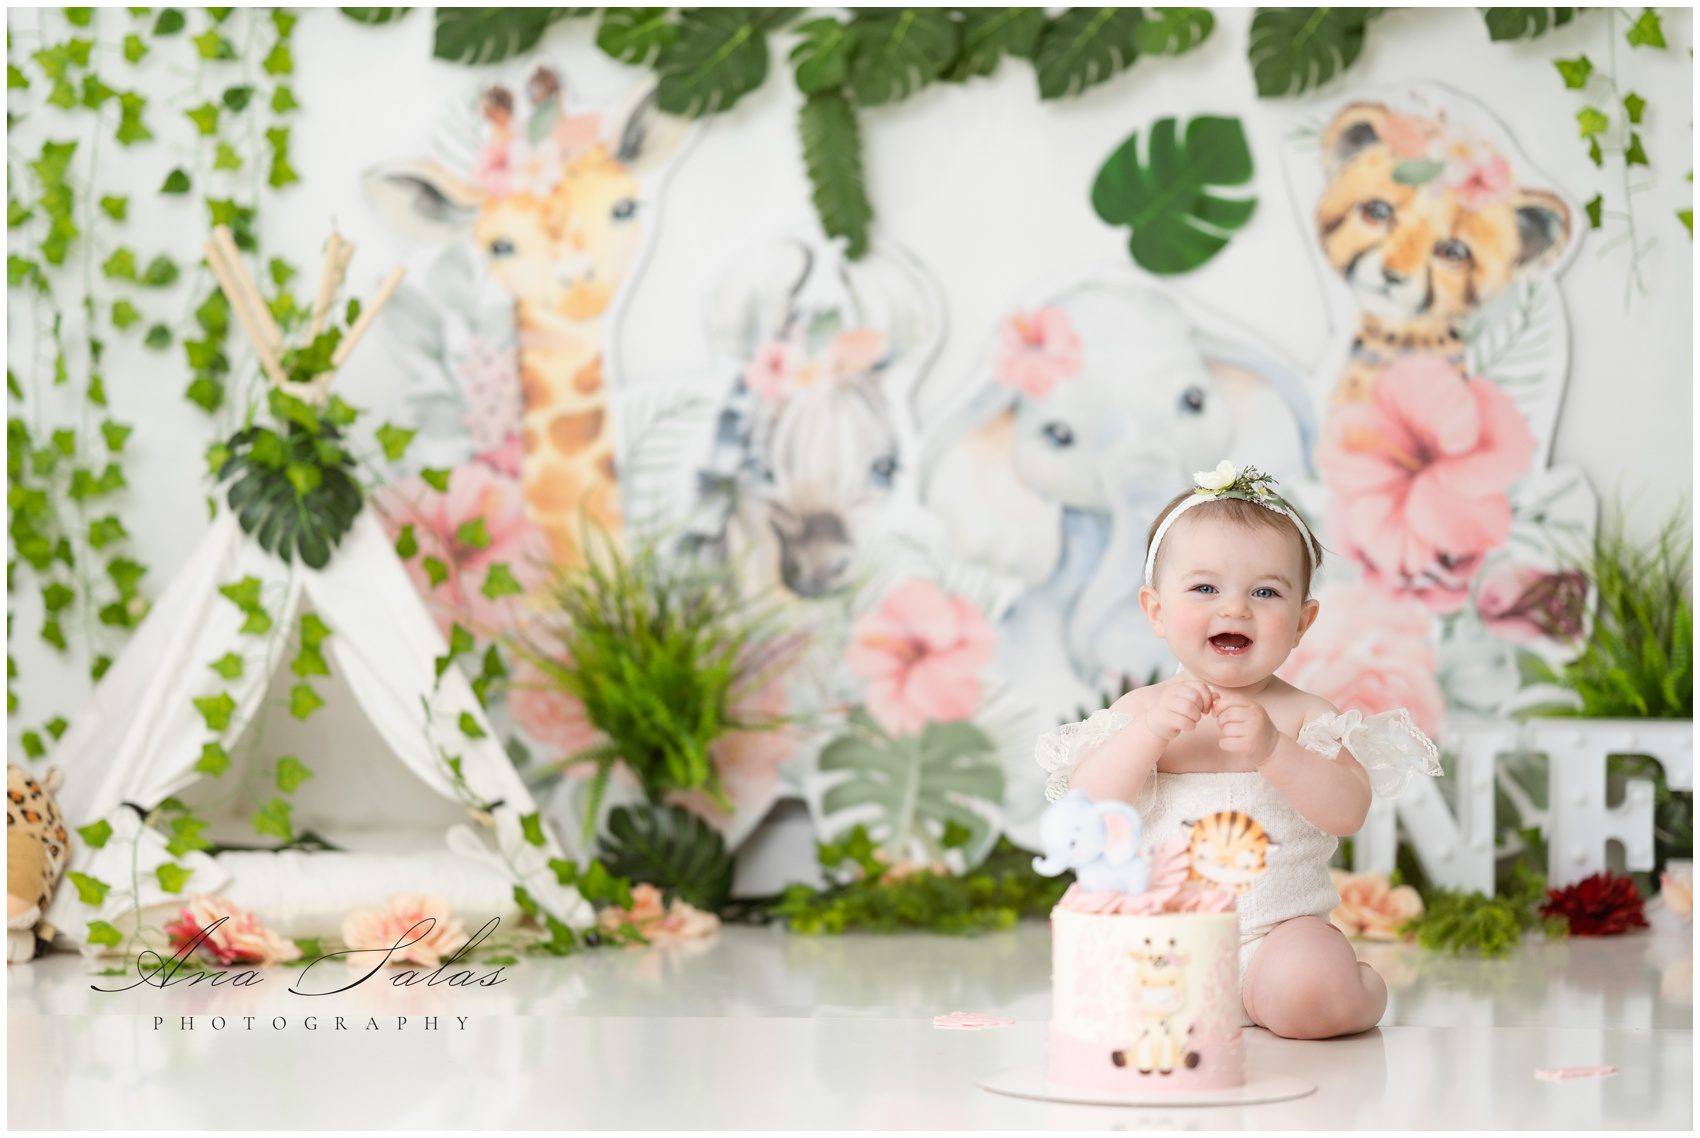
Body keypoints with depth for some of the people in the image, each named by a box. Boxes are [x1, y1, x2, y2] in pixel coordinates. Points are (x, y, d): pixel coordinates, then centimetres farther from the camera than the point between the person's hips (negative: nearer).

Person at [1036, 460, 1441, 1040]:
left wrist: (1271, 749, -27)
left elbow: (1349, 811, -13)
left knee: (1308, 996, -30)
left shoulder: (1303, 715, 2)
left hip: (1277, 932, -2)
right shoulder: (1141, 710, 6)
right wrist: (1152, 731, -20)